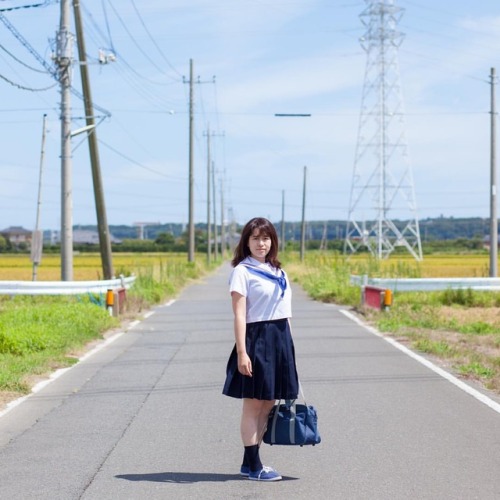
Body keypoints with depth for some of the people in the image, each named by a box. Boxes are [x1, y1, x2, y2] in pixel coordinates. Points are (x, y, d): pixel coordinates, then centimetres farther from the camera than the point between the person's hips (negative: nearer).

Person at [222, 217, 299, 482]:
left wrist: (287, 345, 14)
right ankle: (253, 465, 6)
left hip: (281, 340, 7)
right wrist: (242, 353, -18)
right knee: (253, 404, 0)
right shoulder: (242, 271, -7)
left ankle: (251, 461, 19)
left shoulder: (277, 271, 14)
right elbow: (239, 315, -12)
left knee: (268, 403, 10)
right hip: (257, 338, -7)